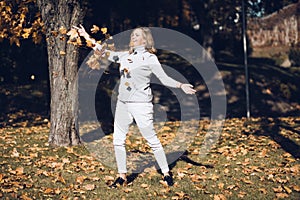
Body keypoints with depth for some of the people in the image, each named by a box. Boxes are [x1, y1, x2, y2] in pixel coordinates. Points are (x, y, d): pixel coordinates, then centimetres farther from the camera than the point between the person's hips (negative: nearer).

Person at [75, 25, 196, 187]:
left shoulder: (150, 58, -3)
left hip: (140, 104, -6)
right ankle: (122, 176, 17)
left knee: (151, 139, -5)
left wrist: (181, 86, -22)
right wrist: (87, 37, 19)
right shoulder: (125, 56, 13)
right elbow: (105, 52, 21)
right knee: (118, 140, 6)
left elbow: (164, 78, -6)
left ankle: (166, 174, 8)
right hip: (122, 103, 6)